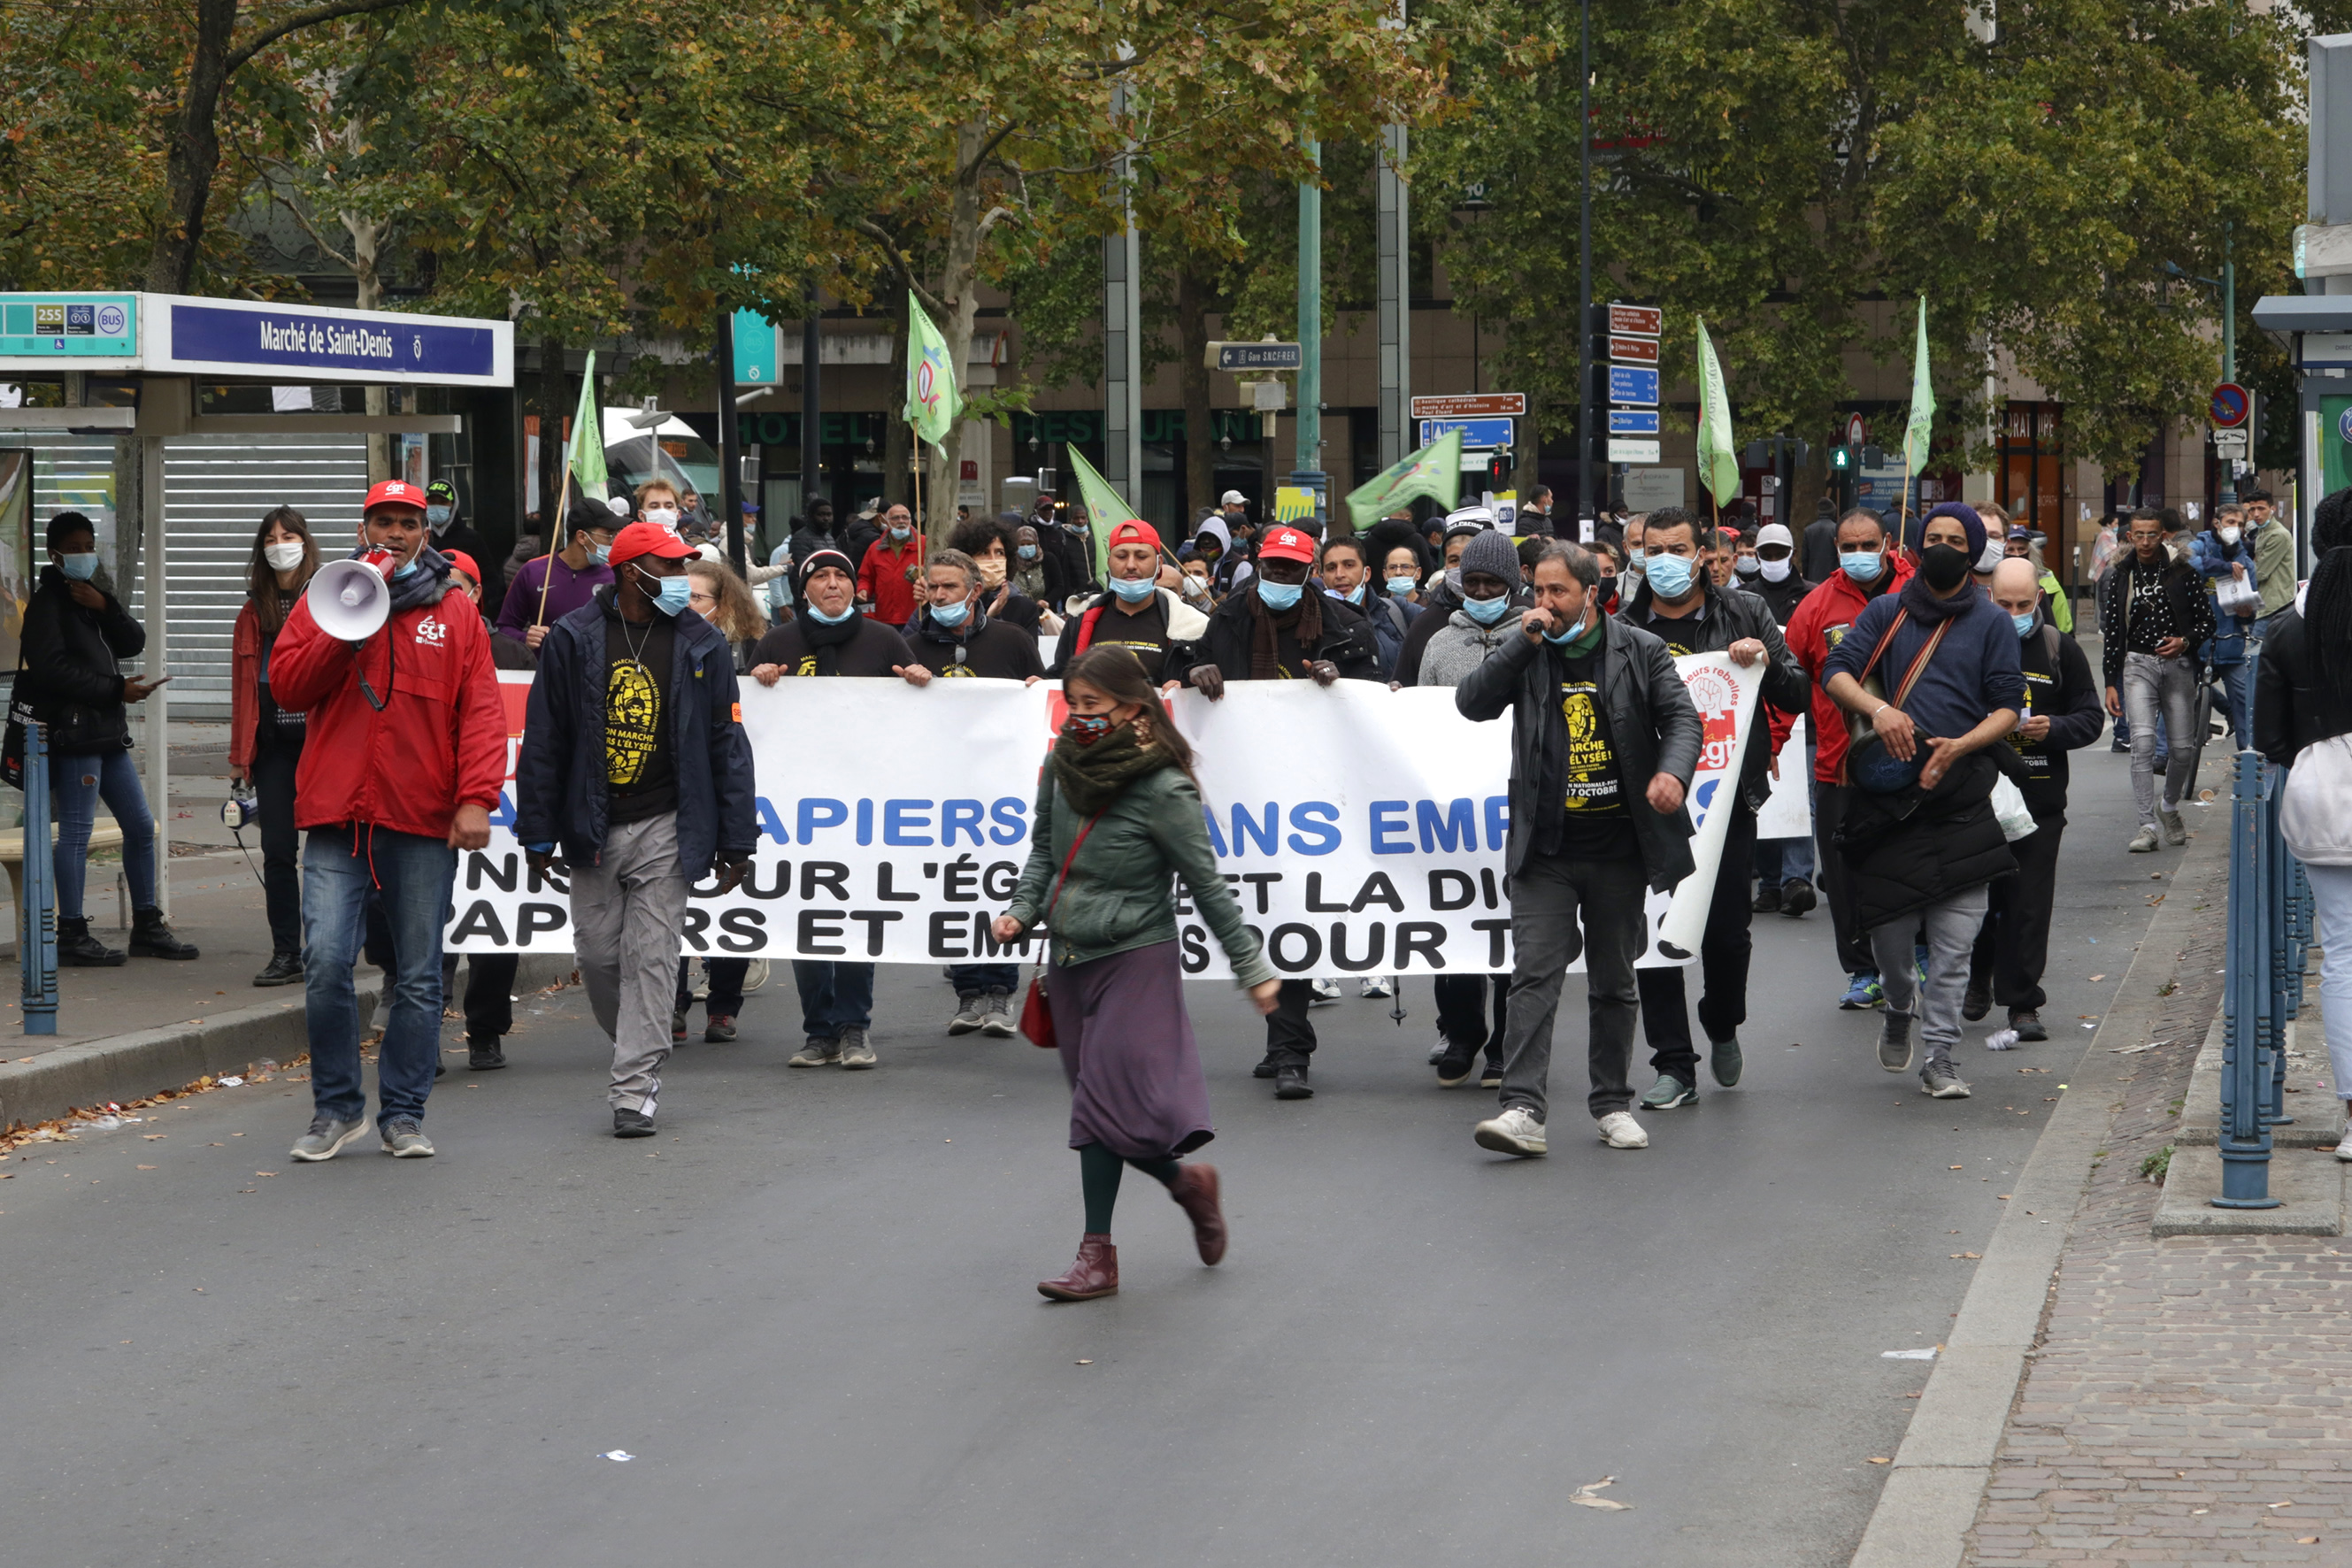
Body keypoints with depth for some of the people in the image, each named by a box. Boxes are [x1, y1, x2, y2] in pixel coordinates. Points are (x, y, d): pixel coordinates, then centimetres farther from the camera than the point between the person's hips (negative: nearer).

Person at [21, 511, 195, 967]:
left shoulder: (95, 599, 21)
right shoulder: (47, 603, -5)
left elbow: (135, 643, 9)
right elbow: (54, 669, -15)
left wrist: (106, 607, -8)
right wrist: (116, 689, -13)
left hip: (109, 732, 9)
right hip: (74, 730, -9)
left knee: (140, 826, 10)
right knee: (76, 831, -9)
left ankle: (146, 926, 17)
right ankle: (72, 934, -7)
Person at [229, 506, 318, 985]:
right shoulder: (254, 611, 11)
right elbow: (243, 685, 12)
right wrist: (239, 757, 9)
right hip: (273, 743, 3)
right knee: (278, 849, 2)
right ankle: (285, 954, 7)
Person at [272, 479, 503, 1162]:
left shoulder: (455, 616, 9)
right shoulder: (323, 604, 11)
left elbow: (481, 712, 2)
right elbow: (288, 684, 1)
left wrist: (476, 797, -10)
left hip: (424, 823, 0)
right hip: (337, 819, 0)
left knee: (418, 977, 3)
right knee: (326, 962, -10)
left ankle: (403, 1114, 13)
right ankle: (336, 1107, 5)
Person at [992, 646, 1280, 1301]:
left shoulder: (1163, 791, -14)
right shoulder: (1062, 767, 3)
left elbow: (1206, 884, -8)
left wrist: (1252, 966, -6)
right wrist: (1022, 910, 0)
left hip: (1136, 959, -7)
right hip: (1070, 956, 7)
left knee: (1108, 1099, -13)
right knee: (1098, 1105, 9)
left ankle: (1098, 1252, -8)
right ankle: (1184, 1181, 31)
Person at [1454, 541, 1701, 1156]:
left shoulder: (1639, 650, 3)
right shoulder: (1527, 653, 6)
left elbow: (1681, 716, 0)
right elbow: (1471, 703, -4)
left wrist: (1672, 770, -20)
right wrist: (1523, 643, -12)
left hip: (1620, 849, 0)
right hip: (1545, 849, 0)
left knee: (1614, 982, 11)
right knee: (1534, 973, -11)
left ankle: (1613, 1104, 22)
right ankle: (1523, 1110, -17)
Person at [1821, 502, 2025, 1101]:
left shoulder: (1992, 624, 10)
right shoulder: (1887, 613, 13)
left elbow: (2009, 707, 5)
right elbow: (1836, 671, 4)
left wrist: (1962, 745, -14)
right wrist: (1877, 708, -17)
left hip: (1960, 792, -1)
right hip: (1888, 792, 1)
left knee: (1955, 938, -6)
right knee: (1888, 927, 1)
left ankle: (1939, 1055, 1)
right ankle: (1900, 1007, 32)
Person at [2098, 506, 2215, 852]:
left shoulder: (2182, 573, 2)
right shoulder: (2121, 578, 6)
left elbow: (2206, 621, 7)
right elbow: (2111, 632, 8)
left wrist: (2186, 641, -13)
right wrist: (2111, 683, 4)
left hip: (2177, 665, 0)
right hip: (2138, 665, 0)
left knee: (2183, 748, 3)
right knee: (2142, 740, -17)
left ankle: (2169, 807, 32)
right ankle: (2147, 826, -18)